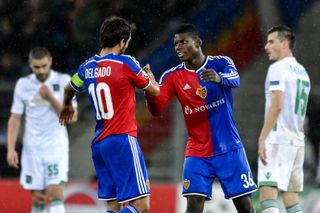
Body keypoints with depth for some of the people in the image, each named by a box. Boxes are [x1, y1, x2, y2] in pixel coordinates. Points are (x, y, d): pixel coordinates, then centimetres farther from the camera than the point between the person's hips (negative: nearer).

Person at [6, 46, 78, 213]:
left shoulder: (64, 81, -3)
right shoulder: (23, 85, 3)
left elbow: (72, 117, -7)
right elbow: (15, 119, 7)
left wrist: (51, 98, -17)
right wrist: (11, 149, -1)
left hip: (57, 146, -2)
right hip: (32, 149, 2)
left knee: (56, 193, -14)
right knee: (38, 198, 2)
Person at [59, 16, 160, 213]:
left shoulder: (87, 67, 10)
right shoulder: (126, 63, -8)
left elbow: (69, 89, 32)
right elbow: (155, 91, 5)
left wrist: (67, 106, 55)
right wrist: (148, 75, 28)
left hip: (99, 143, 7)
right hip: (123, 140, -7)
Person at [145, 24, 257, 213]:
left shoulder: (220, 63, -5)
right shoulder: (172, 77, -1)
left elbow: (235, 80, -28)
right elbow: (157, 109, -12)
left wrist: (219, 78, -51)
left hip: (229, 149, -1)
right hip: (197, 153, 1)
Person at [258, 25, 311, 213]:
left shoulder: (278, 68, -7)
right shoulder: (302, 72, 19)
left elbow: (277, 106, -17)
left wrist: (262, 138, -19)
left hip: (278, 139, -9)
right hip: (297, 141, 9)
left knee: (267, 192, -15)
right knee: (291, 196, 10)